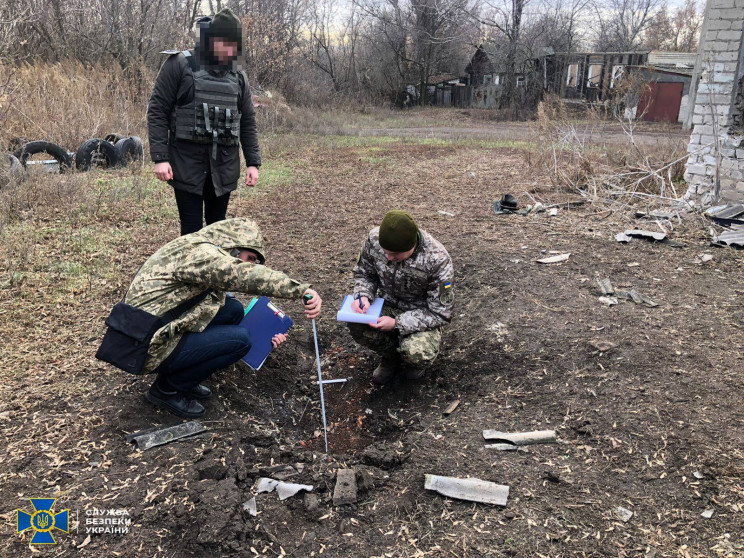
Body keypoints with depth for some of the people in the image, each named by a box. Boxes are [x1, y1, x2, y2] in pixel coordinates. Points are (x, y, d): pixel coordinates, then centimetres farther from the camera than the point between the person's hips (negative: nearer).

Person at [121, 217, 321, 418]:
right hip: (151, 349, -10)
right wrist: (302, 290, -40)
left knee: (234, 309, 5)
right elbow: (245, 275, -35)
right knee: (240, 340, -15)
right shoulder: (198, 251, -18)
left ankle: (183, 379, 12)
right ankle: (167, 389, 1)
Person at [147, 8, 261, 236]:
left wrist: (253, 163, 5)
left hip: (224, 166, 4)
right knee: (192, 230, -1)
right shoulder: (179, 65, -3)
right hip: (187, 164, -4)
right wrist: (160, 158, -13)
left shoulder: (237, 77, 11)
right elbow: (157, 112, -5)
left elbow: (248, 122, 13)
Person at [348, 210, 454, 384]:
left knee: (416, 354, -33)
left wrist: (397, 324, -30)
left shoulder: (438, 261, -30)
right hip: (388, 304, 4)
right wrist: (363, 296, -23)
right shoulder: (374, 239, -20)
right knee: (356, 325, -27)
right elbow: (364, 273, 1)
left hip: (422, 314, -3)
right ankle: (391, 356, 5)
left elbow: (440, 313, -21)